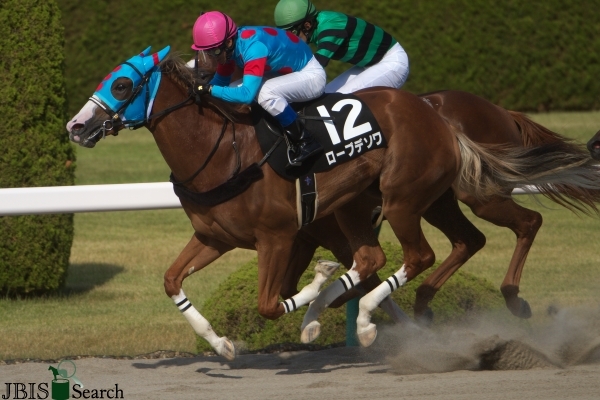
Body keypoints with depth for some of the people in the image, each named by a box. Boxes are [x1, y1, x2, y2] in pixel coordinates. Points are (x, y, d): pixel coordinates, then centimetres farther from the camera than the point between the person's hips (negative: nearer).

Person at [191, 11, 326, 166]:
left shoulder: (253, 47, -34)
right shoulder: (229, 46, -8)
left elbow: (246, 94, -41)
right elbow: (221, 81, 5)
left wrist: (211, 89, -36)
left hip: (311, 76, -9)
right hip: (286, 72, 9)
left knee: (266, 93, -35)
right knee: (232, 94, -1)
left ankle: (306, 142, -19)